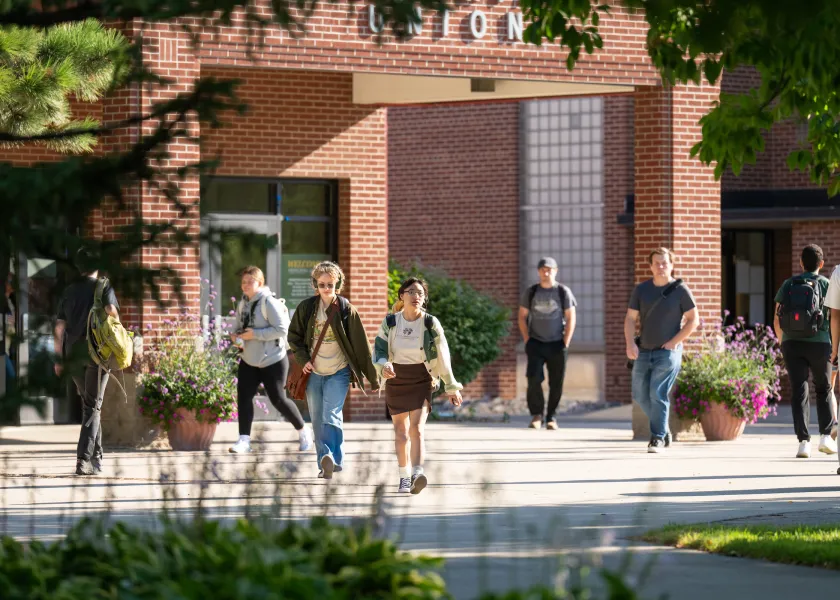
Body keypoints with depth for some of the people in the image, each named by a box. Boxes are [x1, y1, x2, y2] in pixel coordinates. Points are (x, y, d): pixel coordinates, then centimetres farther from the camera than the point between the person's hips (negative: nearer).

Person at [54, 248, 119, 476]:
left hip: (73, 353, 4)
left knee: (89, 403, 19)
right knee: (93, 407, -2)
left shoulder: (69, 291, 10)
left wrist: (59, 358, 12)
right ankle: (84, 459, -13)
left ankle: (96, 457, 21)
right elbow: (112, 310, -19)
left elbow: (59, 327, 8)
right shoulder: (103, 288, -1)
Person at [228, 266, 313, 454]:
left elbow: (281, 329, -22)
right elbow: (239, 326, 20)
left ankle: (303, 431, 22)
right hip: (249, 361, 7)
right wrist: (234, 335, -3)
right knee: (243, 396, -6)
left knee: (278, 399, 1)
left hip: (272, 361, -7)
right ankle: (244, 440, -4)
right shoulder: (242, 304, 6)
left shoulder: (268, 302, -17)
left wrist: (255, 334, -24)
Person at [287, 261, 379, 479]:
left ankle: (333, 459, -26)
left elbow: (360, 344, -2)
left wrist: (373, 377, -1)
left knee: (331, 416, -19)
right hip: (313, 372, 3)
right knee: (317, 422, 5)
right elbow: (294, 336, 12)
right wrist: (303, 359, -5)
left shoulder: (346, 309, -4)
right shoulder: (306, 308, 1)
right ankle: (325, 466, 11)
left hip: (338, 373, -3)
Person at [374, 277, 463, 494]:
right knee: (400, 432, 9)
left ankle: (417, 474, -31)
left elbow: (442, 357, 0)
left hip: (422, 380, -2)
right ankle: (404, 477, 21)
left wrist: (451, 387, 5)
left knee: (416, 428, -19)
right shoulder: (389, 323, -2)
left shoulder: (431, 324, -5)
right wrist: (383, 365, -23)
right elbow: (378, 350, 1)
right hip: (396, 380, 2)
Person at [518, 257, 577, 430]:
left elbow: (571, 318, 2)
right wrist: (527, 341, 0)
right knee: (534, 379, -14)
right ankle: (536, 415, -3)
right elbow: (522, 317, 10)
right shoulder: (531, 292, 5)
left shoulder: (563, 292, 1)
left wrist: (566, 343, -5)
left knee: (556, 383, -1)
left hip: (557, 344, 0)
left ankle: (551, 418, 11)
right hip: (536, 343, 0)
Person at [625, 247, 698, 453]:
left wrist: (674, 342, -10)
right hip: (643, 352, 5)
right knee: (640, 395, 8)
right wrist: (630, 343, -10)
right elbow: (630, 318, 5)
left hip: (667, 352, -5)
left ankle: (658, 439, -9)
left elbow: (693, 320, -2)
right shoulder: (641, 289, 7)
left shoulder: (680, 290, -3)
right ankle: (663, 430, 27)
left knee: (658, 394, -14)